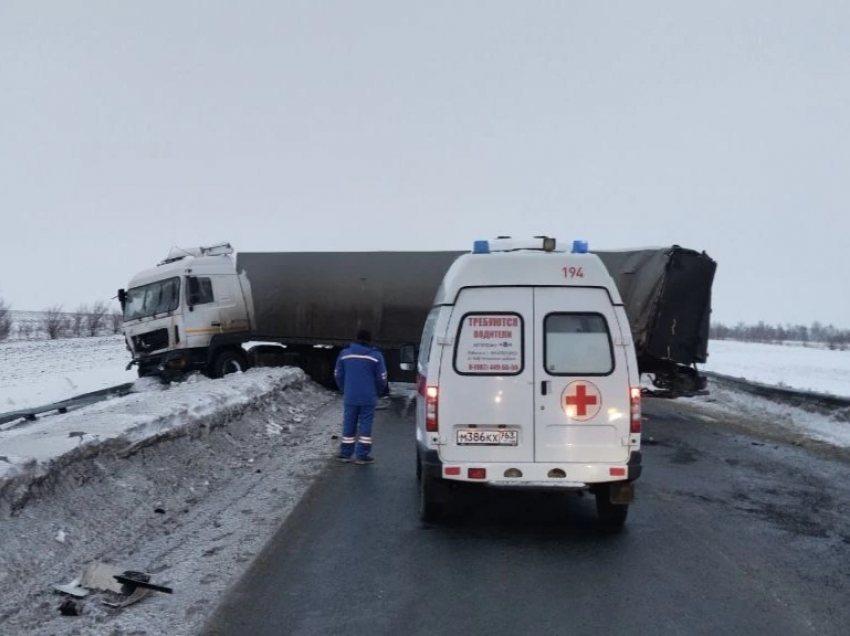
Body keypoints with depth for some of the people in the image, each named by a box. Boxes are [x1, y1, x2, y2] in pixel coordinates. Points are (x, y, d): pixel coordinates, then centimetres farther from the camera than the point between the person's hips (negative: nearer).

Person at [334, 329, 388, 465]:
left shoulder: (345, 353, 5)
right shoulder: (376, 355, -3)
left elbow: (338, 375, 8)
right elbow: (382, 378, -4)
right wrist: (377, 393, 13)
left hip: (350, 397, 3)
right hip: (368, 398, -2)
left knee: (349, 425, 10)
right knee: (365, 425, 2)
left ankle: (345, 454, 14)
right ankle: (362, 455, 1)